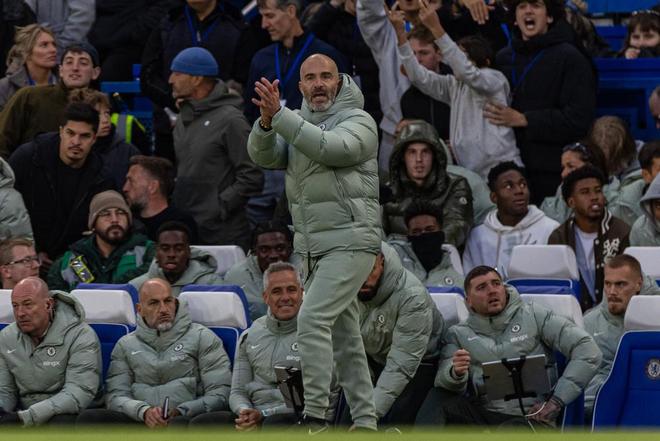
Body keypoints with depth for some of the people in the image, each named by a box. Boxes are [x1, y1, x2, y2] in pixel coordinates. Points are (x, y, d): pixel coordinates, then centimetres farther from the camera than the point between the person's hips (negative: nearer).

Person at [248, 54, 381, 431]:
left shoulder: (359, 122, -6)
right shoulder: (298, 126, 13)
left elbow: (329, 148, -26)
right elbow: (263, 156, -4)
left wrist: (279, 114, -32)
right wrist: (267, 121, -26)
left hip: (351, 243, -7)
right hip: (315, 248, 7)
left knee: (313, 320, -18)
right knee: (344, 336, 11)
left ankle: (316, 416, -18)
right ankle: (365, 421, 17)